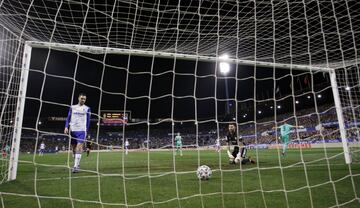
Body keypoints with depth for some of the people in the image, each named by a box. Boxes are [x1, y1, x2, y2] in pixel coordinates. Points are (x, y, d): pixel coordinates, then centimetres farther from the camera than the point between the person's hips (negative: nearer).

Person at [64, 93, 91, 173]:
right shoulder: (72, 107, 11)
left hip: (82, 130, -3)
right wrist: (66, 127, -3)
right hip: (72, 130, 3)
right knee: (73, 147, 9)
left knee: (79, 147, -13)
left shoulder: (87, 108, 6)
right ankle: (76, 163, 25)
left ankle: (76, 166, -14)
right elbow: (68, 118, 9)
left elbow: (88, 120, 7)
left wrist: (87, 130, 2)